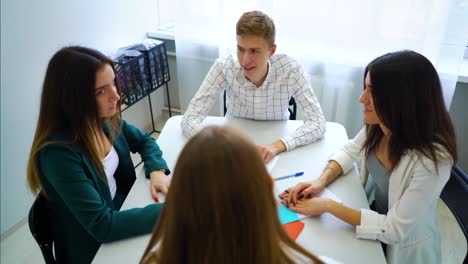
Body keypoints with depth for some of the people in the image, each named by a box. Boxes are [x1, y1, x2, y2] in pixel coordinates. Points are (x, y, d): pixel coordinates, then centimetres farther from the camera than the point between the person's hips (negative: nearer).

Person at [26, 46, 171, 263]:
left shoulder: (104, 119, -10)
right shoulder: (59, 153, -30)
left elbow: (144, 141, 7)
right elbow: (102, 225, -31)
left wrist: (157, 172, -12)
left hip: (121, 211, 6)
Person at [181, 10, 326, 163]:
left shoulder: (291, 70, -21)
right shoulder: (224, 68, -20)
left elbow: (318, 123, -22)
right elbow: (189, 120, -22)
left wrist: (277, 145, -38)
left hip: (275, 143, 2)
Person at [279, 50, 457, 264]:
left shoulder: (432, 160, -34)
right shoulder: (378, 124, -17)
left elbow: (394, 230, -27)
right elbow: (350, 151, 2)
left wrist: (328, 205, -27)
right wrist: (322, 180, -15)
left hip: (404, 247, -4)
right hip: (375, 212, 5)